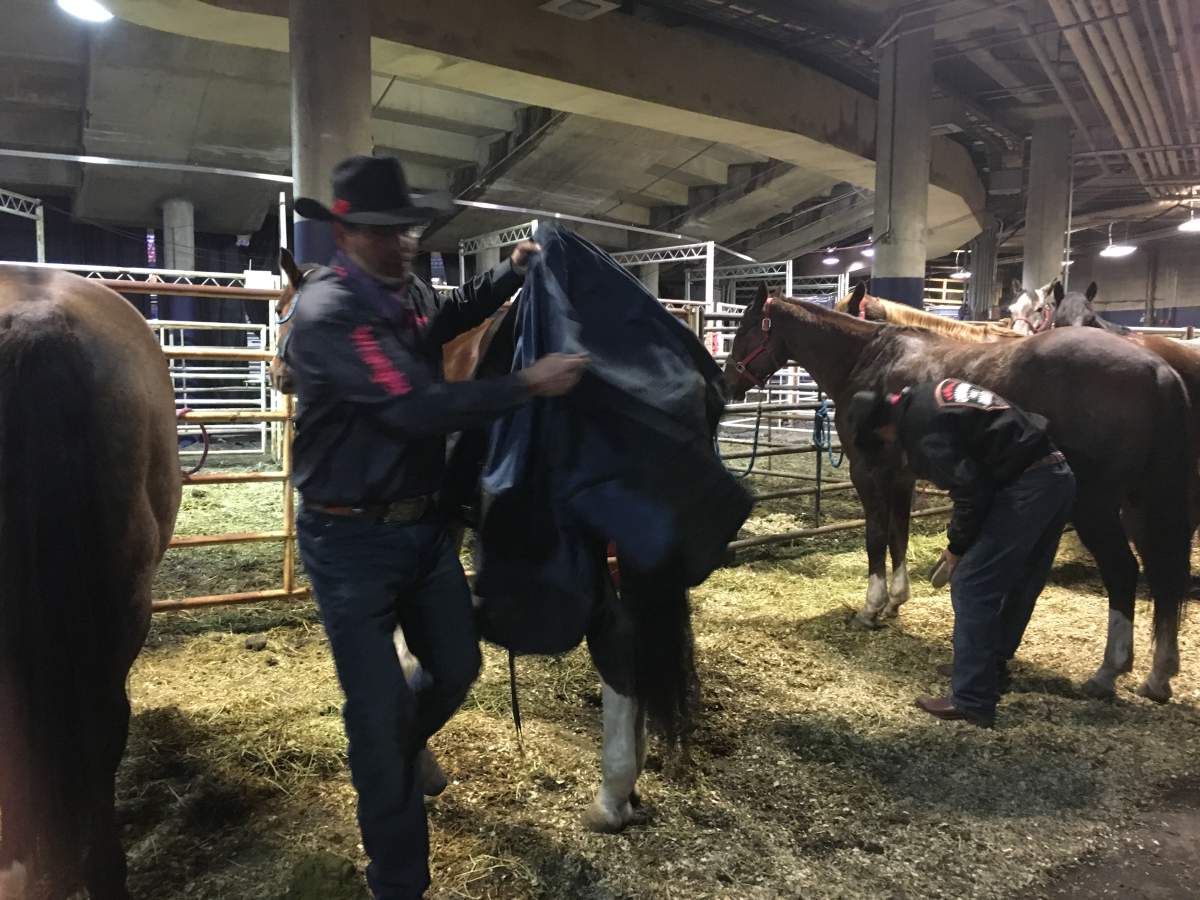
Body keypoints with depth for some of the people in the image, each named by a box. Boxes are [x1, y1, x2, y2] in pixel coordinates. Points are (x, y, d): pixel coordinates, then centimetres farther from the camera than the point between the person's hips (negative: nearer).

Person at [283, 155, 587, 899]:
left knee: (457, 668, 18)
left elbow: (455, 315, 27)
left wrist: (512, 273, 11)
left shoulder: (409, 292, 3)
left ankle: (407, 742, 54)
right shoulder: (326, 312, -22)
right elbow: (417, 410, -30)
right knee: (378, 706, 4)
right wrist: (529, 384, -29)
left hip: (426, 523, 7)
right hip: (352, 540, -7)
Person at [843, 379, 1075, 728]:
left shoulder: (918, 426, -12)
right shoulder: (929, 397, 18)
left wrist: (957, 546, -2)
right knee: (1017, 585, 21)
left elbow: (970, 489, -18)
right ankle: (991, 666, 39)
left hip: (1025, 487, -10)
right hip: (1058, 476, 10)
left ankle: (972, 701, 0)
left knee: (972, 586, -4)